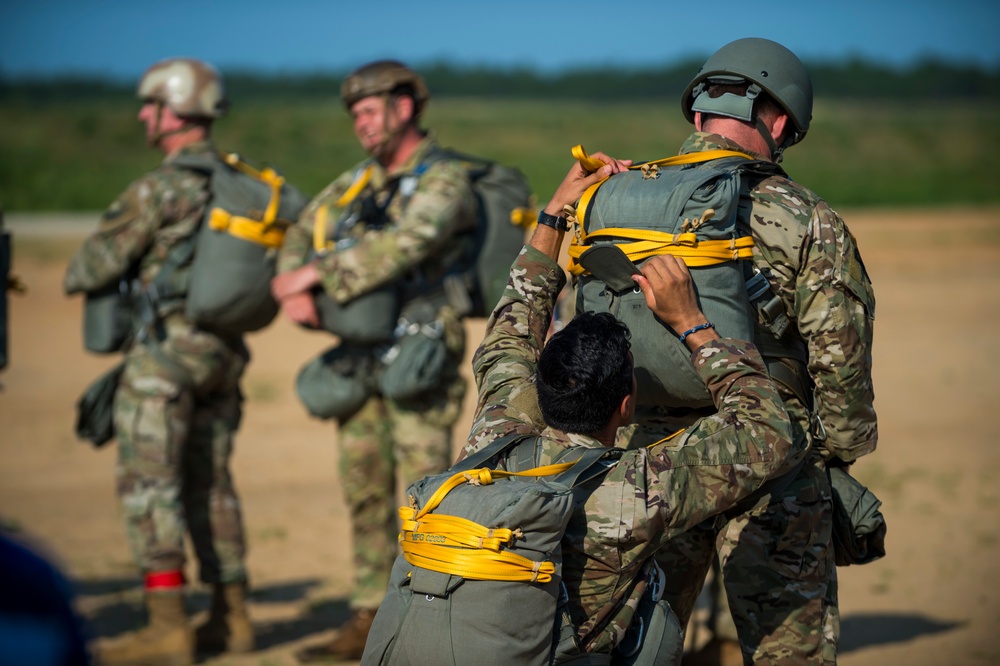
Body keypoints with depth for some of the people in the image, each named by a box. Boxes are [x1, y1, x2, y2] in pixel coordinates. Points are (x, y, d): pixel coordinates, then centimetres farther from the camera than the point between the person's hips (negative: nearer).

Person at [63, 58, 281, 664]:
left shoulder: (163, 188, -14)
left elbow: (97, 264, -11)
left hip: (165, 348, -8)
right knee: (209, 484, 14)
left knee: (148, 482, -6)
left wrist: (74, 278, 12)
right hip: (224, 351, 8)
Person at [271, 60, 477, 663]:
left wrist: (320, 273, -22)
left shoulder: (444, 181, -10)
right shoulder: (360, 181, 14)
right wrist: (296, 288, -8)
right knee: (366, 494, 11)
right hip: (360, 358, 8)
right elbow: (301, 236, 13)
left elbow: (403, 246, -26)